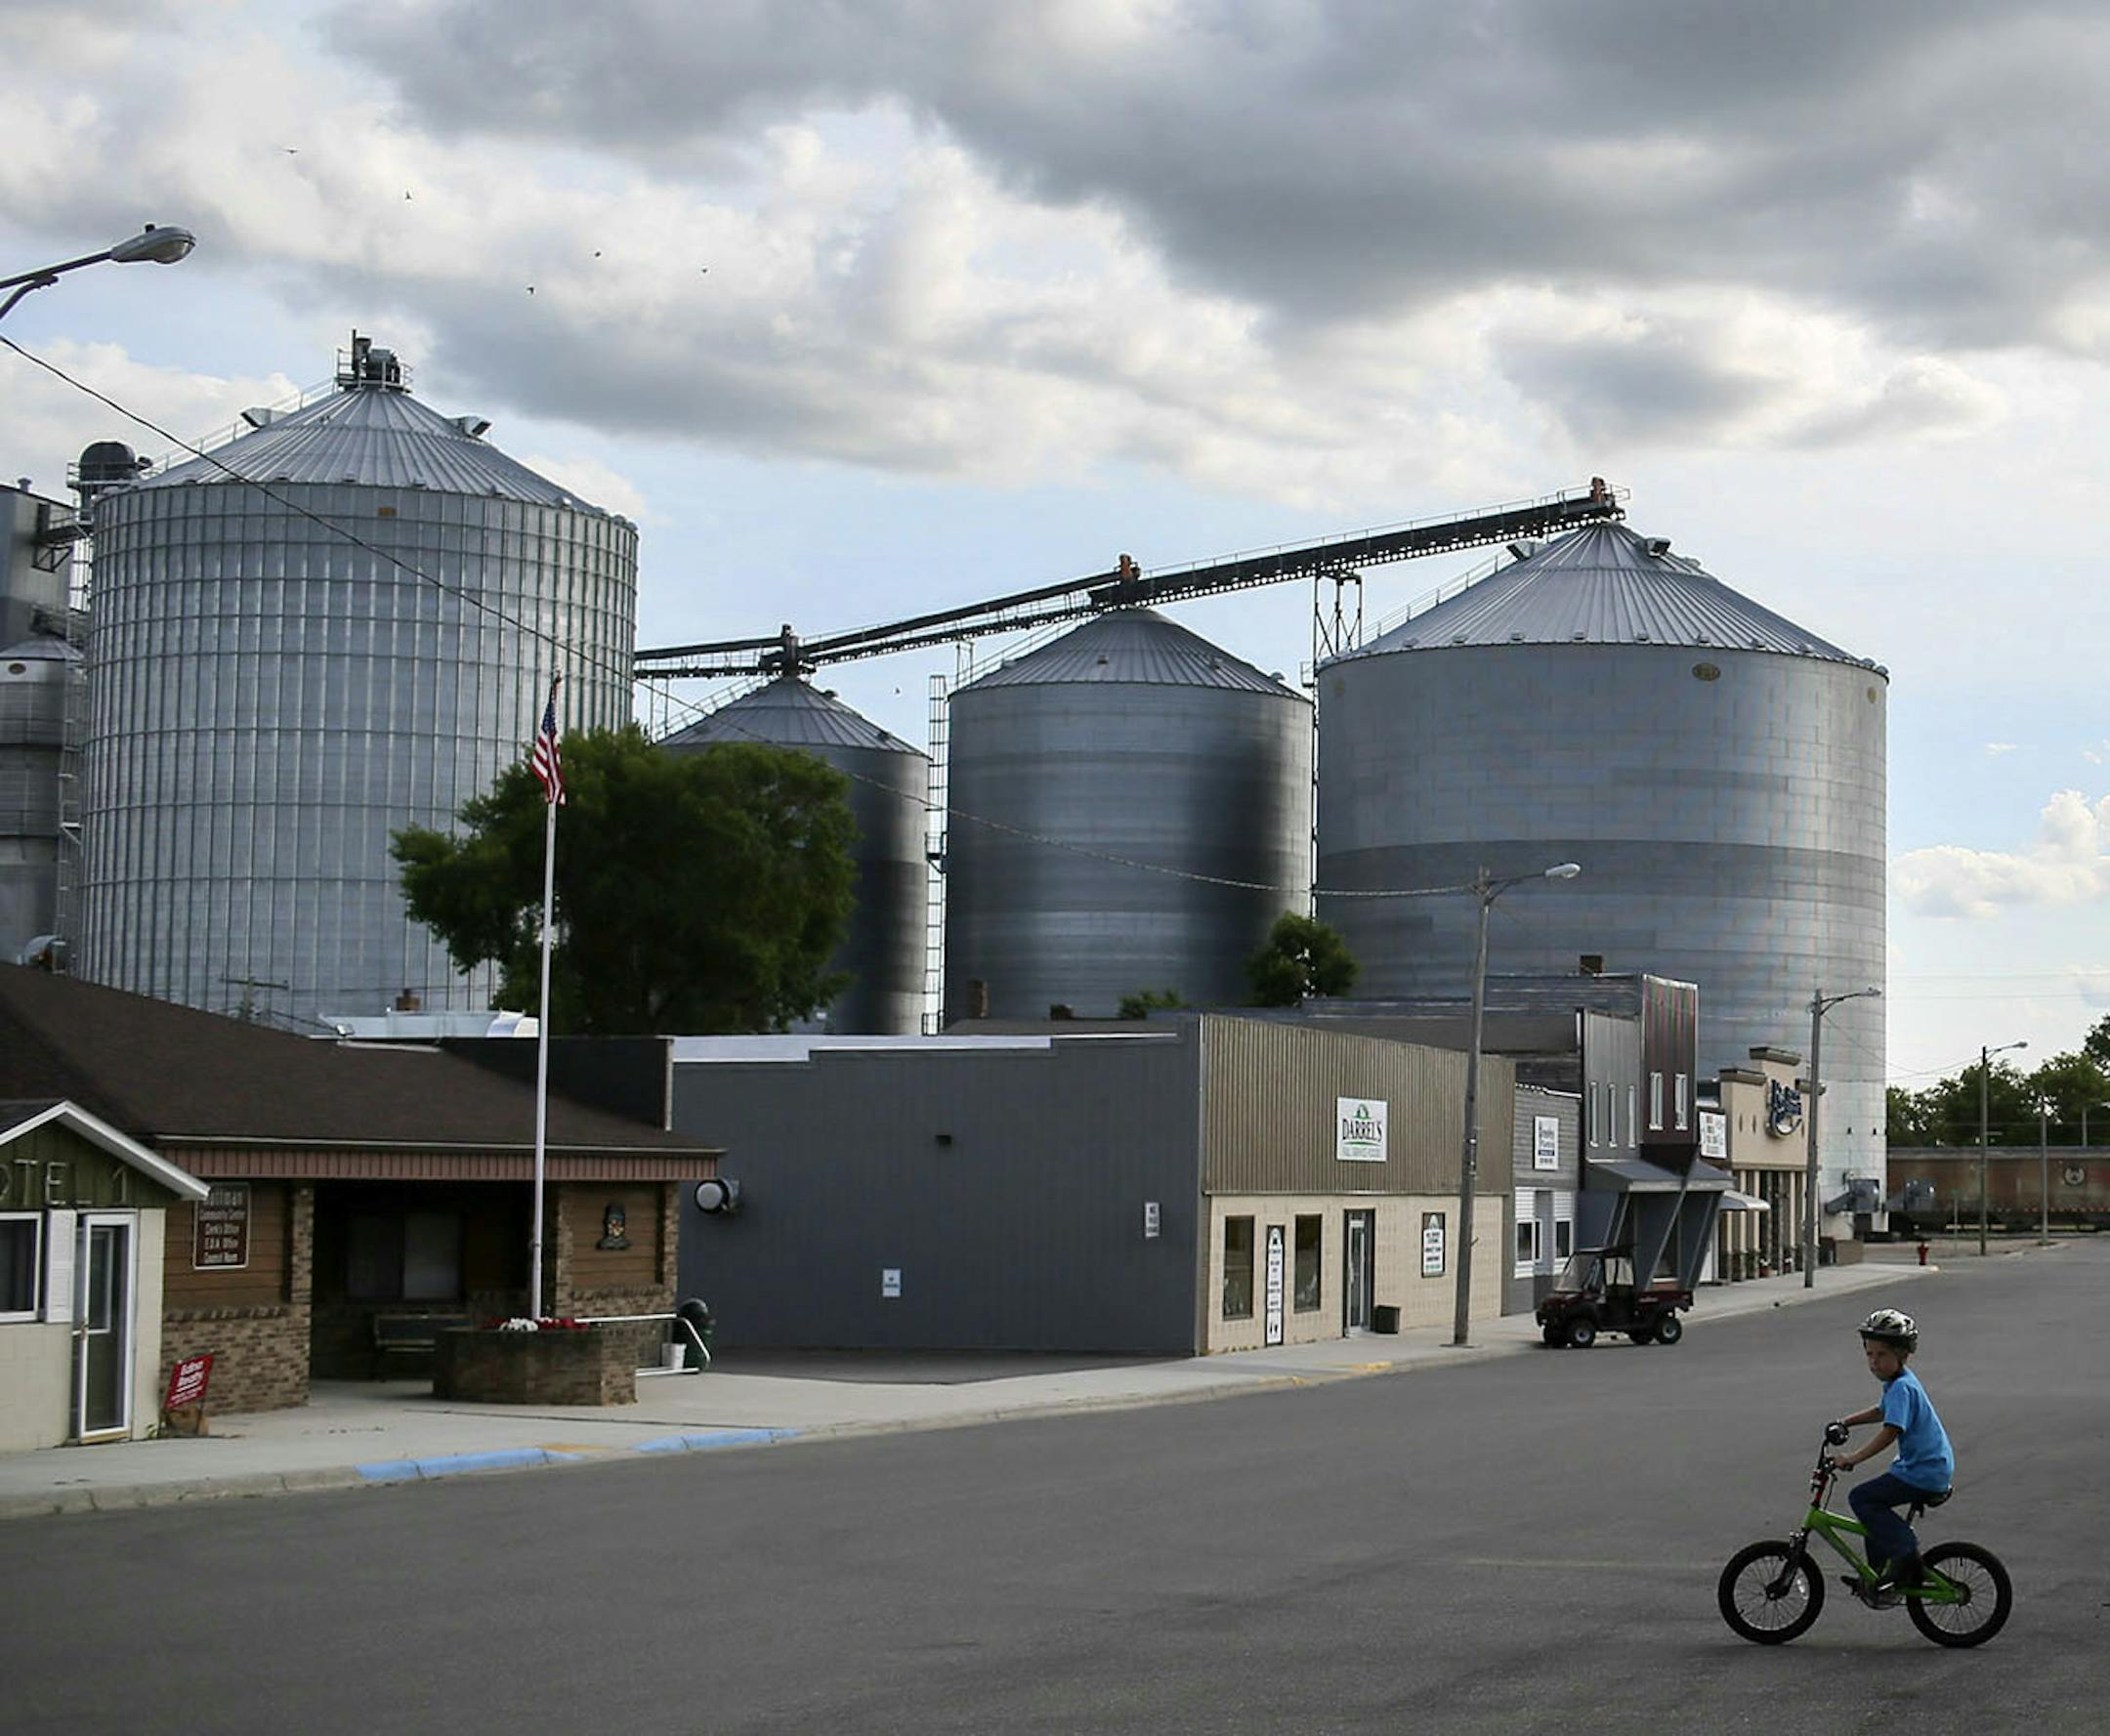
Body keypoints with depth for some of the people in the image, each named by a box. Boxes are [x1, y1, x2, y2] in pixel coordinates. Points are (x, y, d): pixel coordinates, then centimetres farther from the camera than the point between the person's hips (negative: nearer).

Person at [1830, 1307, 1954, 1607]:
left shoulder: (1901, 1387, -19)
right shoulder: (1900, 1382, 14)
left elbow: (1891, 1430, -29)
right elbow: (1882, 1411, 34)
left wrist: (1853, 1458, -30)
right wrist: (1846, 1422, 30)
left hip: (1924, 1474, -11)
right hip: (1932, 1467, 11)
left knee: (1862, 1498, -12)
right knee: (1872, 1504, 18)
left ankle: (1905, 1551, -10)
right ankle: (1880, 1573, 24)